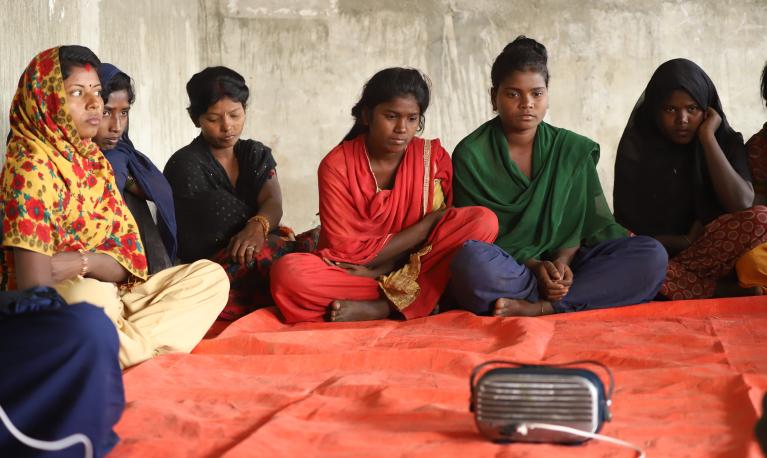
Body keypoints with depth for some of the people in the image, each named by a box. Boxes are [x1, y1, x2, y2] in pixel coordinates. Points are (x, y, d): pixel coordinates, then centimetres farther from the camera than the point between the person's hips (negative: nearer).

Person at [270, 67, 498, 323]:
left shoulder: (434, 158, -2)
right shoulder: (336, 165, -9)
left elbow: (444, 233, -2)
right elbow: (347, 251, -13)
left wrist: (381, 265, -16)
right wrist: (430, 222, -15)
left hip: (417, 271, 2)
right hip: (352, 274, -2)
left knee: (483, 221, -21)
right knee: (287, 273, -32)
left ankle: (380, 308, -25)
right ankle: (418, 303, -23)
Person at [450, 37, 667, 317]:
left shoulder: (573, 150, 11)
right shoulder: (470, 155, 1)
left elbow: (580, 223, 8)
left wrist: (562, 260, -15)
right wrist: (534, 266, -18)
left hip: (561, 266, 4)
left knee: (651, 254, -19)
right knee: (471, 260, -39)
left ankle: (536, 308, -29)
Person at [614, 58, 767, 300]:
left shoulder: (726, 140, 2)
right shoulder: (636, 145, -1)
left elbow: (741, 205, -17)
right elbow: (629, 227, -3)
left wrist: (707, 137, -15)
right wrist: (690, 241, -11)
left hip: (712, 257, 1)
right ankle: (733, 291, -29)